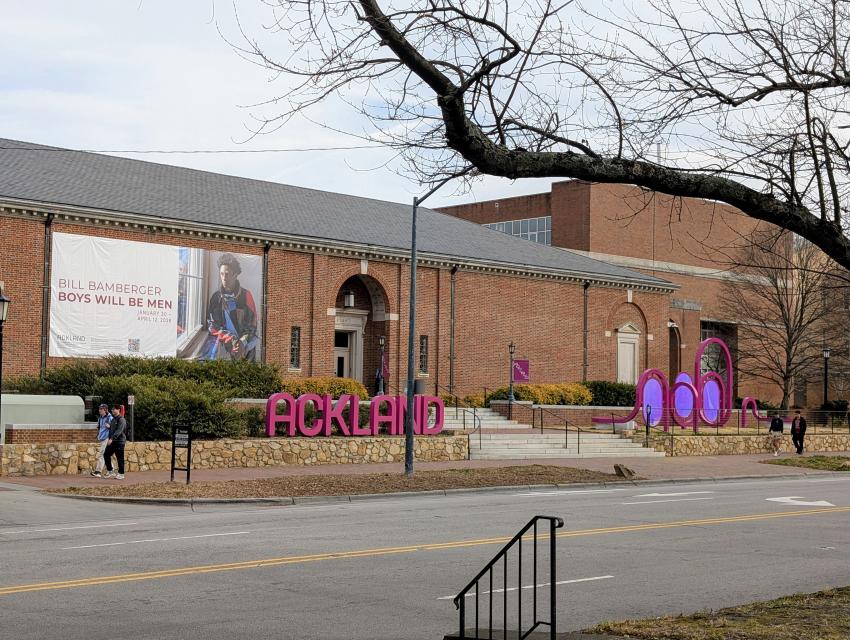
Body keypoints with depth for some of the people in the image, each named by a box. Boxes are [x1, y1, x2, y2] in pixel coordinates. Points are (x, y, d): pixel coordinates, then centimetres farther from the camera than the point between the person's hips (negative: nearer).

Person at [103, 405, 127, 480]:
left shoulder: (121, 419, -12)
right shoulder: (113, 419, 16)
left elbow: (119, 431, -22)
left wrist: (112, 438, -29)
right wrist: (109, 427, 5)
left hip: (119, 441, -9)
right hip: (112, 441, 9)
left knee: (119, 457, -3)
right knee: (106, 454, 4)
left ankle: (121, 474, 6)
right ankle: (109, 471, 13)